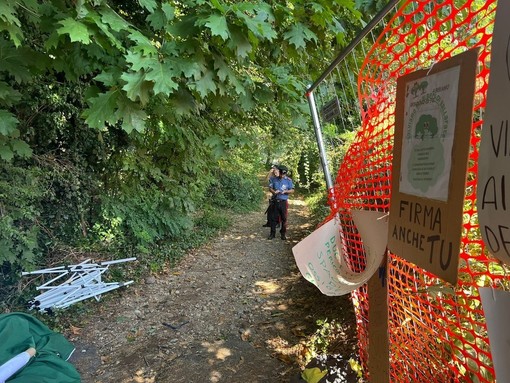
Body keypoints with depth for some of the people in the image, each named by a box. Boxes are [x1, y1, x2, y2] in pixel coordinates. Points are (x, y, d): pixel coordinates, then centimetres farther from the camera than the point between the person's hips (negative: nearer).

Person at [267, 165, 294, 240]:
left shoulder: (288, 180, 0)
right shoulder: (274, 179, 6)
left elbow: (292, 190, -1)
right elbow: (270, 188, 8)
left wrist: (285, 191, -17)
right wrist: (274, 192, -14)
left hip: (283, 202, -2)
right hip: (275, 201, 2)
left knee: (284, 218, 4)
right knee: (273, 218, 4)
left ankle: (283, 233, 16)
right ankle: (272, 233, 14)